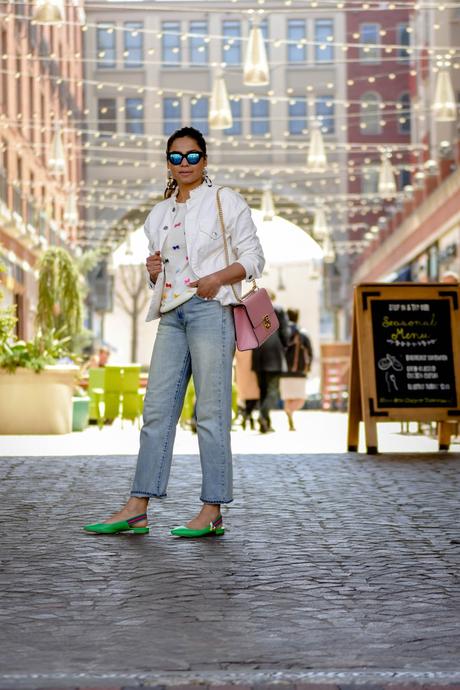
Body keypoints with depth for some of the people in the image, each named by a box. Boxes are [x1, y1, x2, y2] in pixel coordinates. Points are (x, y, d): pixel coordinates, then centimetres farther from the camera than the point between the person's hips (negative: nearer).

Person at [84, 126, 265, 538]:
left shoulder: (226, 202, 4)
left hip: (210, 308, -6)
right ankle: (137, 509, 2)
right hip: (172, 314, 6)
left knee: (211, 412, -7)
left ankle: (213, 512, -4)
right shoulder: (160, 214, 20)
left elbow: (254, 259, 1)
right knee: (157, 408, 2)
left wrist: (219, 277, -15)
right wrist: (153, 270, 5)